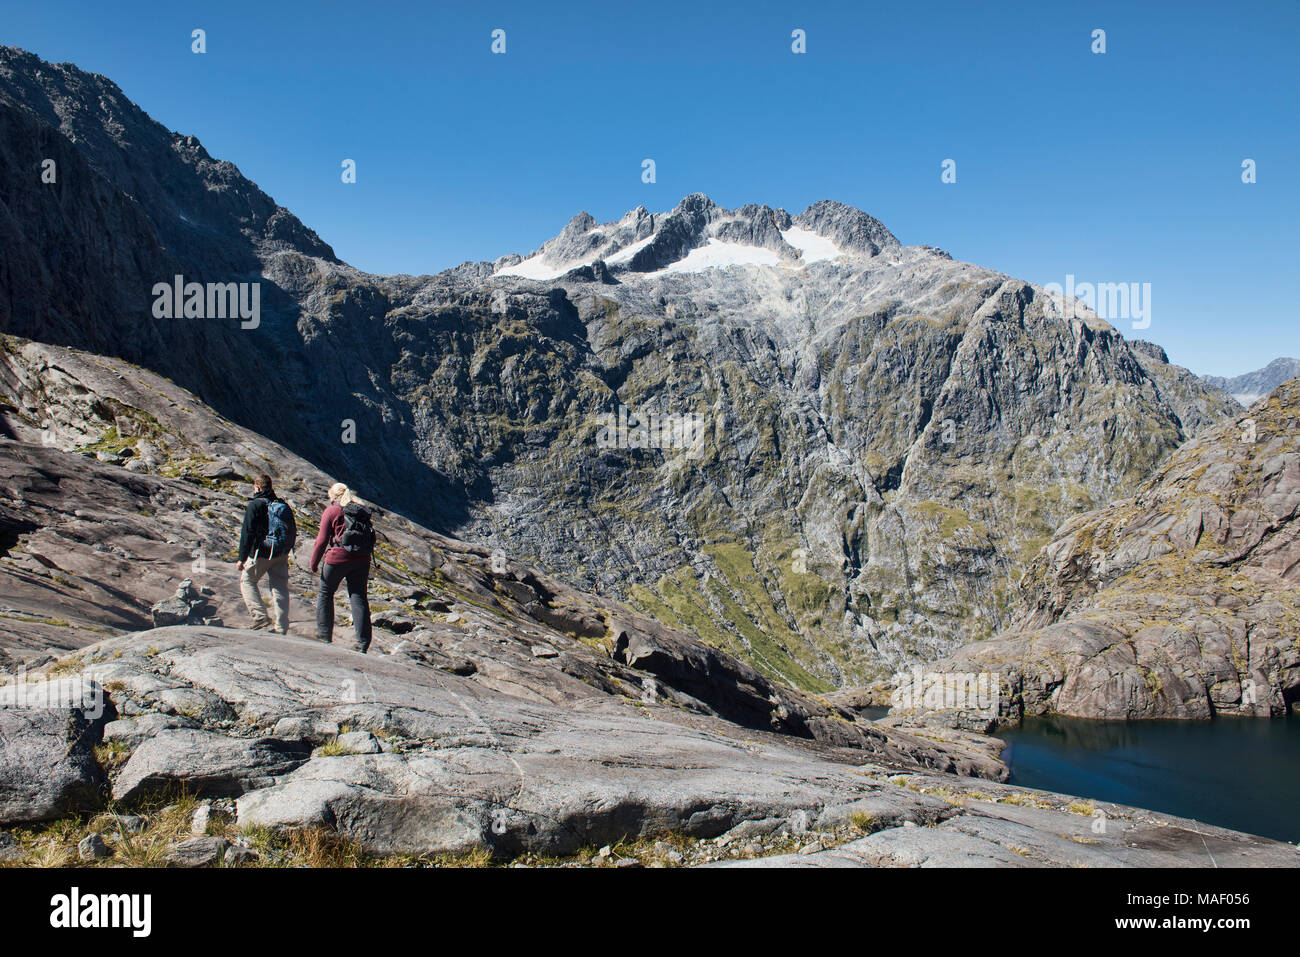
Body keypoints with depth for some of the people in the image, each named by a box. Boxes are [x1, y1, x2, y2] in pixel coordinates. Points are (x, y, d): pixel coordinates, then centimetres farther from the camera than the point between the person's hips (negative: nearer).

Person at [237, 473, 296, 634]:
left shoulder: (255, 505, -8)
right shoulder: (284, 506, 10)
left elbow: (247, 533, -12)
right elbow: (293, 532, 15)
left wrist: (242, 558, -9)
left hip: (261, 554, -5)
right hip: (281, 555, 5)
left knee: (247, 580, 13)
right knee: (280, 588, 8)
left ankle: (260, 618, 1)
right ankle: (282, 628, 7)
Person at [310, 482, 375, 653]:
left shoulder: (332, 511, -2)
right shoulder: (361, 511, 14)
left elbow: (322, 540, -6)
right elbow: (369, 539, 16)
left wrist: (314, 563, 3)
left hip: (338, 558, -4)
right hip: (362, 560, 4)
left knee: (325, 592, 16)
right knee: (359, 597, 5)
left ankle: (325, 633, 20)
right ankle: (363, 642, -1)